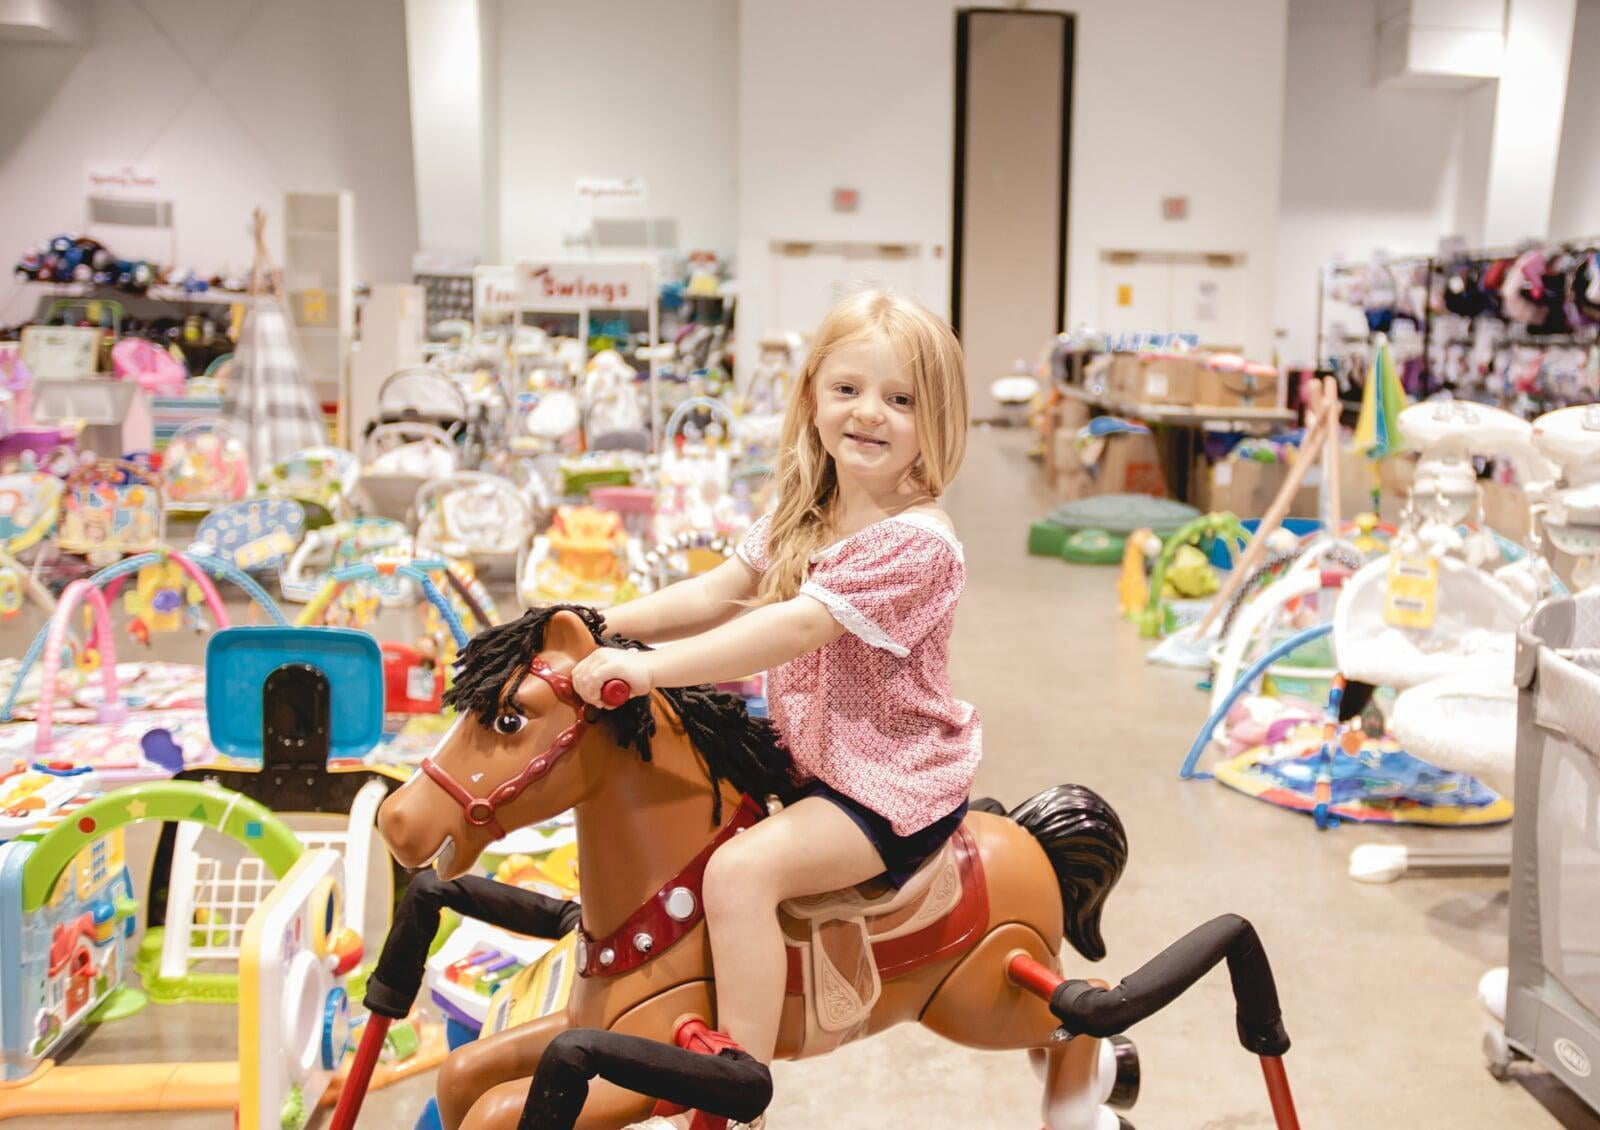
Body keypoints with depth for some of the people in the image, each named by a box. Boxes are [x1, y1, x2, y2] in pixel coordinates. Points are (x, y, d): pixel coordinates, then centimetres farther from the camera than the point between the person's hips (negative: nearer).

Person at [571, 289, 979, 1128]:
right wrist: (605, 626, -10)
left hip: (892, 784, -9)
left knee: (741, 867, -27)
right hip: (807, 760, 9)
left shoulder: (917, 542, -22)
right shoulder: (800, 519, 7)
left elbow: (798, 626, -31)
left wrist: (650, 666, -34)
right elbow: (718, 593, 4)